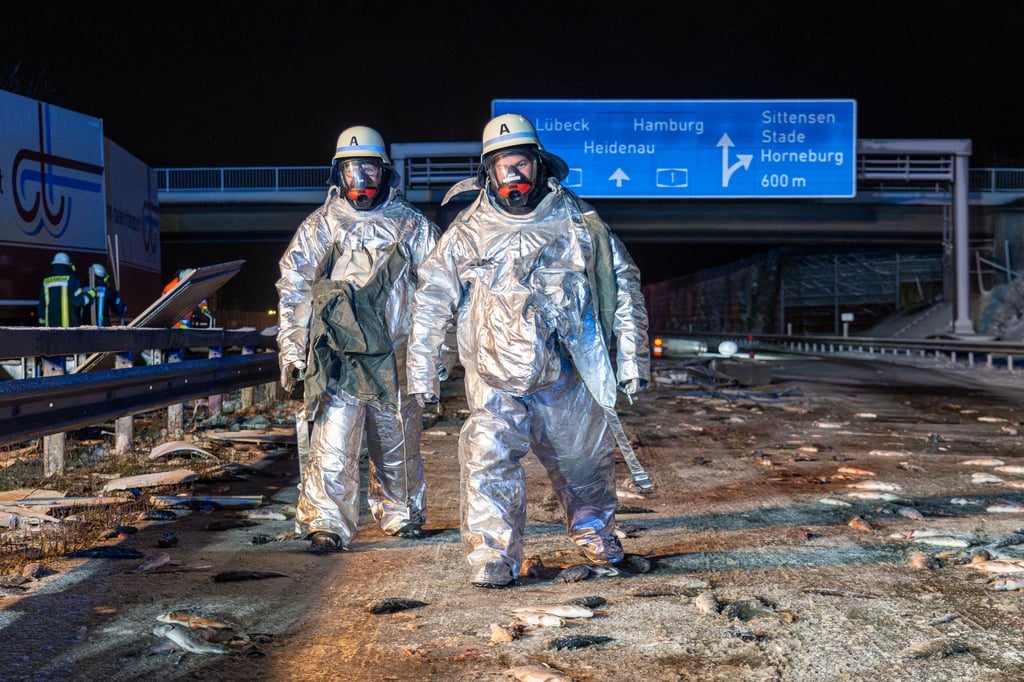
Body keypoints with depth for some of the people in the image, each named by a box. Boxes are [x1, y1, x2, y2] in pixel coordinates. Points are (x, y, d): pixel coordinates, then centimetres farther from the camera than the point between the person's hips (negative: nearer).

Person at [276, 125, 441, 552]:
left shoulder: (412, 224, 8)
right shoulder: (321, 225, 7)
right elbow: (293, 288, 6)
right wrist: (291, 351, 0)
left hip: (395, 357, 1)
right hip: (337, 357, -1)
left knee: (398, 444, 12)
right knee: (332, 443, -10)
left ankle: (401, 513, 30)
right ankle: (326, 524, -3)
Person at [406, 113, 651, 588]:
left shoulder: (577, 220, 1)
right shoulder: (468, 231, -1)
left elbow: (624, 285, 6)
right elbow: (432, 300, 3)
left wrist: (632, 358, 2)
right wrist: (421, 369, -2)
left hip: (569, 375, 1)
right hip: (496, 377, -1)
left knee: (585, 459, 16)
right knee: (490, 461, -15)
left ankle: (592, 528, 43)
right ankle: (492, 557, -3)